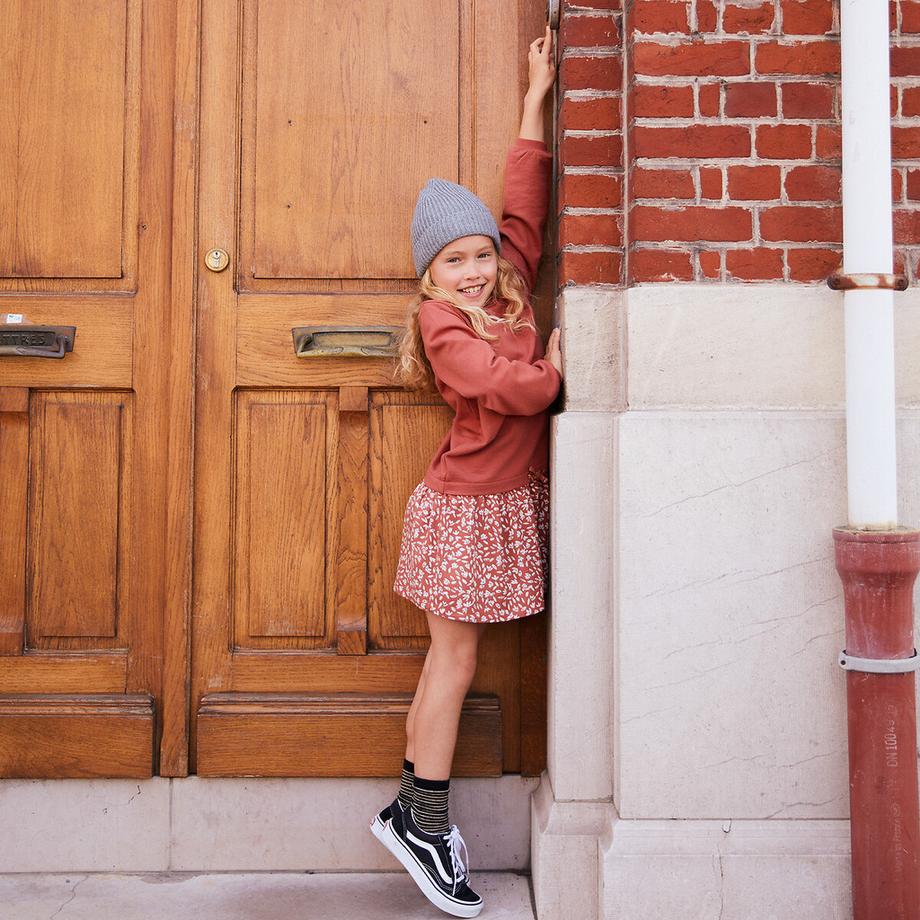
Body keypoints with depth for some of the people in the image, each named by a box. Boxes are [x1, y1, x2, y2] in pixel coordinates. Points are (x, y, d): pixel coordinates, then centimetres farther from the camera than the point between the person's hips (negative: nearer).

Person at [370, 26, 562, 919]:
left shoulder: (509, 288, 8)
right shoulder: (442, 323, -12)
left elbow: (524, 202, 15)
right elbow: (510, 387, -24)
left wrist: (537, 94, 18)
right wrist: (557, 365, -4)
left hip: (511, 500, 7)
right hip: (465, 505, -7)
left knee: (449, 659, 10)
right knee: (454, 657, -1)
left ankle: (414, 810, 20)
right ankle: (423, 823, 10)